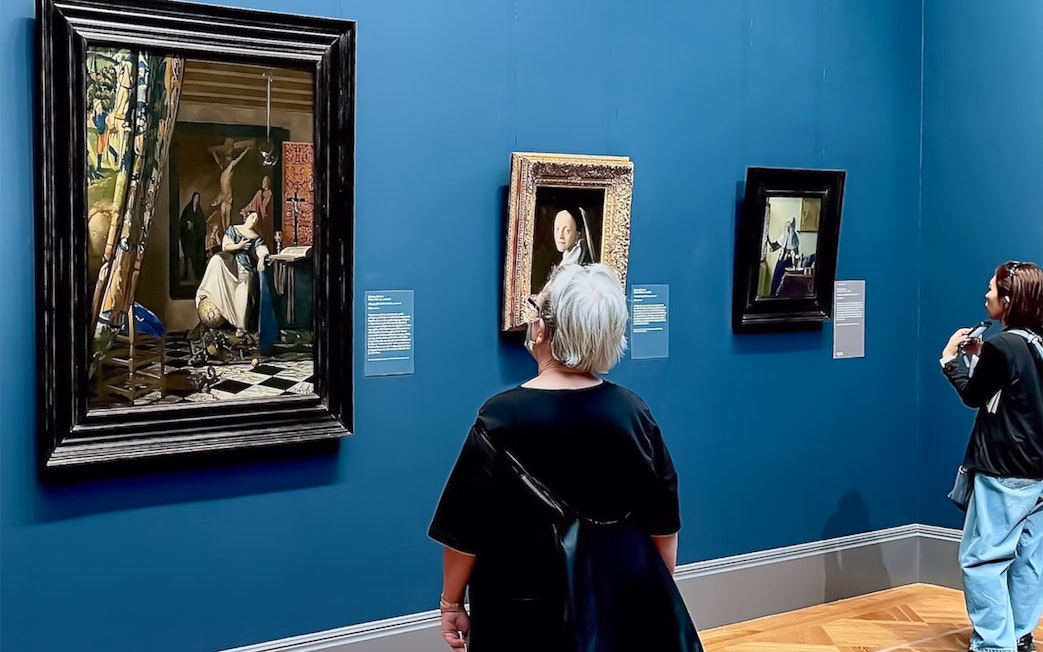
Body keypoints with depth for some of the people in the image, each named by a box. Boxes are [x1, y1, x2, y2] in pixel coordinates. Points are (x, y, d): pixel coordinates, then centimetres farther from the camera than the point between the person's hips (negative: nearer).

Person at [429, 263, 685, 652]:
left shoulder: (502, 417, -16)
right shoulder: (633, 413, -6)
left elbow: (464, 530, -12)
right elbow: (663, 525, 1)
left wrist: (451, 603, 1)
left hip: (523, 617, -3)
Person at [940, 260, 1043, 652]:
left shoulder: (1001, 346, -19)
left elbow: (973, 396, -6)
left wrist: (952, 358, 7)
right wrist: (978, 358, 11)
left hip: (1005, 473, -9)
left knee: (981, 559, -2)